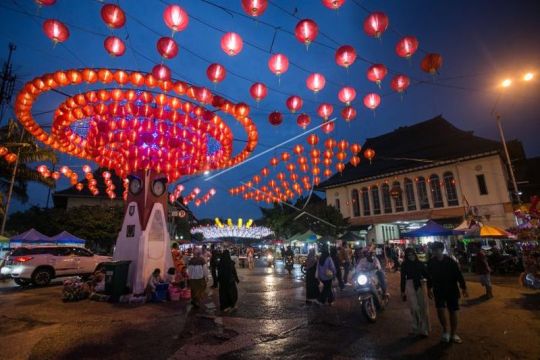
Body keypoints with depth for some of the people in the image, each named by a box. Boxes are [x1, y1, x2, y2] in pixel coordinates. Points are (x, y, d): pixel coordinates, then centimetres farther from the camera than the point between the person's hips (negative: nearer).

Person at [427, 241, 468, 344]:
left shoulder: (450, 261, -12)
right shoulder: (431, 262, -7)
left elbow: (459, 275, -7)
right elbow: (429, 276, 4)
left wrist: (463, 288, -9)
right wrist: (429, 288, 9)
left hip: (452, 290, -1)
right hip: (438, 290, 1)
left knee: (453, 312, 7)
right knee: (440, 310, -11)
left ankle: (453, 334, 23)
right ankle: (445, 330, 12)